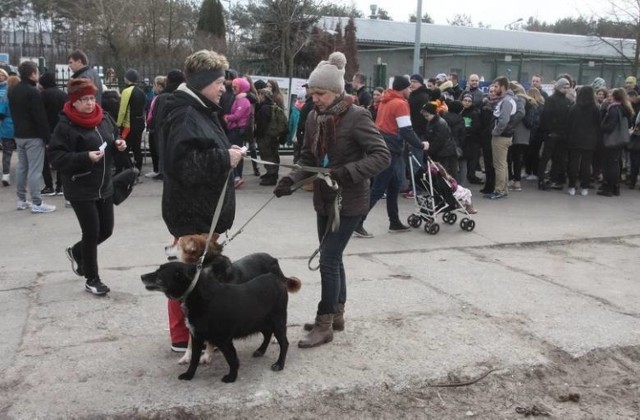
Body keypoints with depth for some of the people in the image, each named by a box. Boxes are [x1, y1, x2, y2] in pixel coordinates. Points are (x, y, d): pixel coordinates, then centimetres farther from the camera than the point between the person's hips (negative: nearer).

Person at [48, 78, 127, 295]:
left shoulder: (104, 118, 2)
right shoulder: (65, 126, -16)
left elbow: (115, 136, 19)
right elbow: (56, 158, -19)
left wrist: (119, 143, -4)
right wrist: (85, 157, -29)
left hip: (105, 186, 7)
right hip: (81, 190, -6)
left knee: (106, 230, 13)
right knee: (92, 233, -1)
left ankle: (76, 252, 42)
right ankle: (92, 279, 19)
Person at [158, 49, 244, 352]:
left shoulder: (200, 111, 14)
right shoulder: (185, 115, -19)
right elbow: (180, 162, -31)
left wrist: (227, 155, 11)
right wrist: (224, 159, -25)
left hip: (202, 208, 11)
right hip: (192, 211, -11)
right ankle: (183, 336, 12)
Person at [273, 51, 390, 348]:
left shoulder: (357, 117, -17)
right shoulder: (314, 117, 3)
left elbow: (382, 155, -19)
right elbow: (308, 159, 9)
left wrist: (347, 172, -30)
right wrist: (292, 179, -9)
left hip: (349, 201, -7)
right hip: (324, 200, 7)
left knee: (328, 259, -6)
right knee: (333, 258, 16)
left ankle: (324, 324, 7)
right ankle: (336, 315, 31)